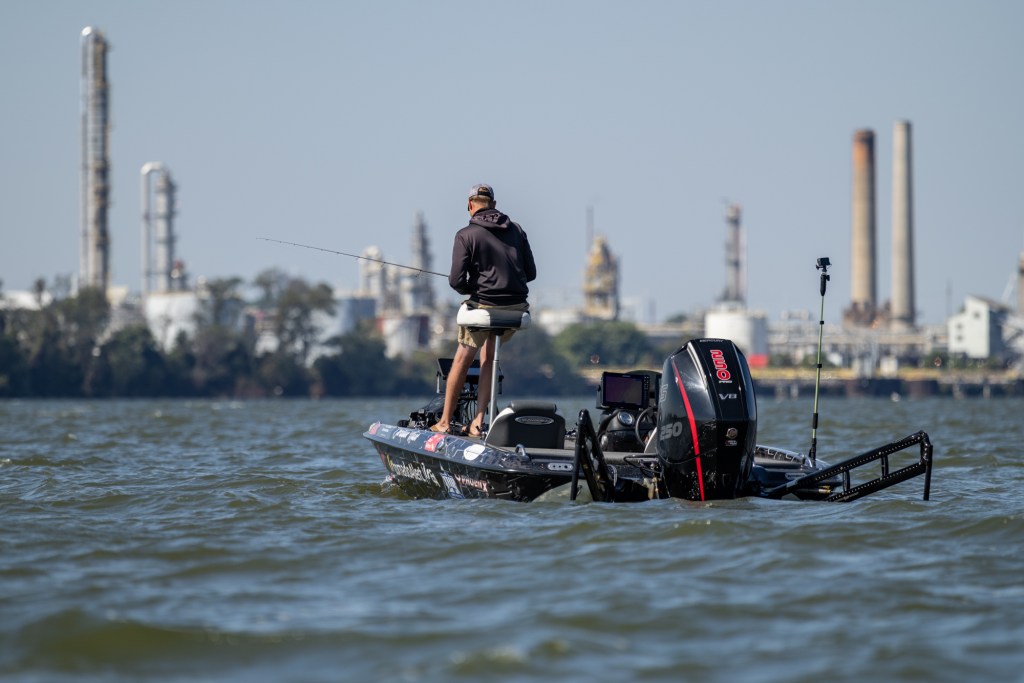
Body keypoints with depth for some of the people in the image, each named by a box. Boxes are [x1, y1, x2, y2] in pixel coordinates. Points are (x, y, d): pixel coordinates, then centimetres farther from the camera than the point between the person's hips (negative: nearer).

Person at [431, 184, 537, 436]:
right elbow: (531, 273, 10)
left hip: (483, 306, -4)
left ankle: (445, 422, 18)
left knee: (462, 360, 12)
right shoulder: (516, 230, 8)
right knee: (488, 357, 21)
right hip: (516, 308, 4)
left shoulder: (466, 235, -5)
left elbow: (456, 281, -10)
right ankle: (478, 421, 15)